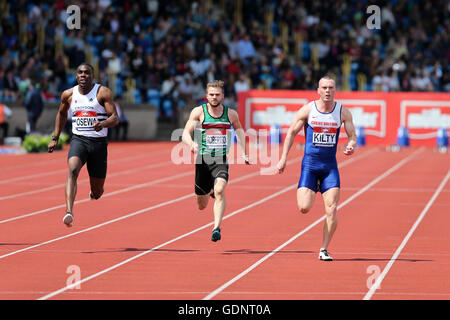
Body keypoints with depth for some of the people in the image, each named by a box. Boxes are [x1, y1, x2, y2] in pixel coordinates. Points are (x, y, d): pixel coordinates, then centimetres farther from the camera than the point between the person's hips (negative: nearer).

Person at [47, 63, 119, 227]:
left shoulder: (103, 92, -5)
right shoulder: (68, 94, 5)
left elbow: (115, 118, -11)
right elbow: (62, 114, 25)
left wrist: (102, 124, -33)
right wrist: (55, 138, 20)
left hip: (99, 142, -1)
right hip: (78, 140, 1)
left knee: (97, 192, 6)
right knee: (73, 170, -31)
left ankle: (95, 192, 48)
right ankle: (69, 212, -45)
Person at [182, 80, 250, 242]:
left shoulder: (231, 114, 3)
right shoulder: (199, 112, -3)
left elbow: (239, 130, 23)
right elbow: (185, 134, -7)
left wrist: (244, 153, 16)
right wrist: (192, 144, -30)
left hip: (221, 161, 0)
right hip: (203, 160, 1)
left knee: (219, 190, -29)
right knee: (202, 206, 11)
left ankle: (216, 228, -29)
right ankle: (209, 192, 48)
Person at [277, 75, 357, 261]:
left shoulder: (343, 112, 1)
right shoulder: (307, 110, -3)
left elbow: (352, 135, 7)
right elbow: (292, 132, 5)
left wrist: (351, 146, -18)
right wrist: (283, 159, 1)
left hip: (330, 166, 1)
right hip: (309, 164, -1)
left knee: (332, 209, -11)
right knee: (304, 208, -13)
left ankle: (324, 250, 1)